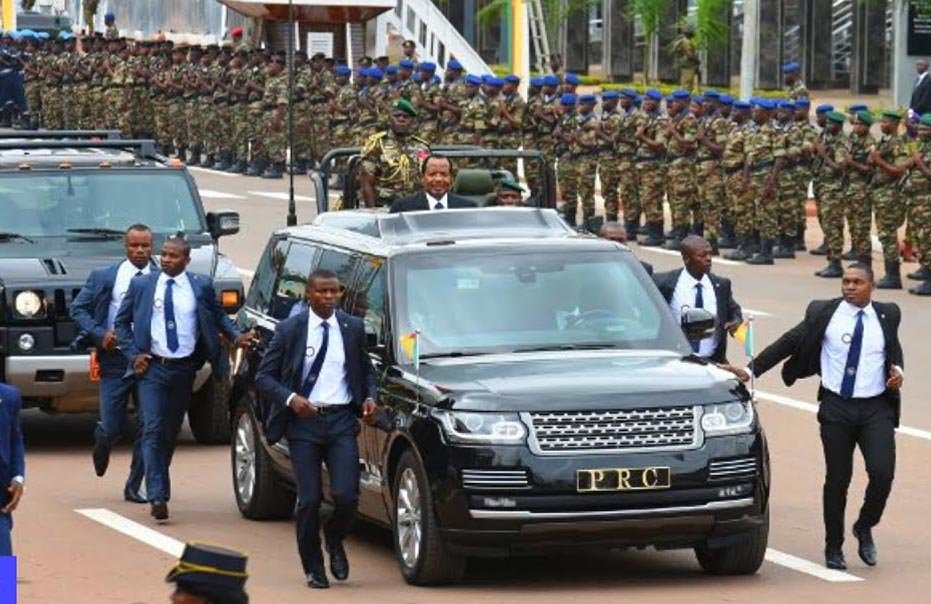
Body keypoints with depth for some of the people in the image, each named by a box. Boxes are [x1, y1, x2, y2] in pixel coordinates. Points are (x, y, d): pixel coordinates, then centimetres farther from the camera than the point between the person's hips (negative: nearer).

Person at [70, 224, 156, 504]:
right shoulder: (104, 278, 4)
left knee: (148, 426, -1)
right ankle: (102, 442, 37)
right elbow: (78, 308, 6)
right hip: (115, 359, 0)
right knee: (112, 428, -1)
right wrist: (99, 334, -8)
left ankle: (134, 487, 13)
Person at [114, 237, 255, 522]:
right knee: (153, 429, -12)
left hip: (184, 368, 2)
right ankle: (157, 496, -19)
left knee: (171, 431, 12)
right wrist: (132, 354, -2)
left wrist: (236, 336, -4)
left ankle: (159, 486, 30)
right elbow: (121, 321, 10)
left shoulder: (202, 286, 2)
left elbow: (218, 316, 14)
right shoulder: (141, 285, 2)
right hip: (152, 367, -2)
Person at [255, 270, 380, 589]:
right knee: (309, 500, -2)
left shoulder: (353, 328, 7)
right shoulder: (289, 330, 0)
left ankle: (334, 540, 22)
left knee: (347, 496, -11)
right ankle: (313, 568, 15)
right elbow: (264, 377, 0)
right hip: (303, 422, -1)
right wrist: (290, 398, -16)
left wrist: (370, 398, -2)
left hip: (342, 421, 1)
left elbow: (367, 371, 18)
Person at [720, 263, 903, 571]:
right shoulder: (823, 313, 0)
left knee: (882, 474, -13)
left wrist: (897, 370, 1)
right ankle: (833, 548, 20)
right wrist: (751, 370, -5)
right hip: (836, 407, -1)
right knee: (837, 479, 4)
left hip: (876, 409, 1)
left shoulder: (887, 315, 6)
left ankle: (864, 528, 15)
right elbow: (788, 343, 2)